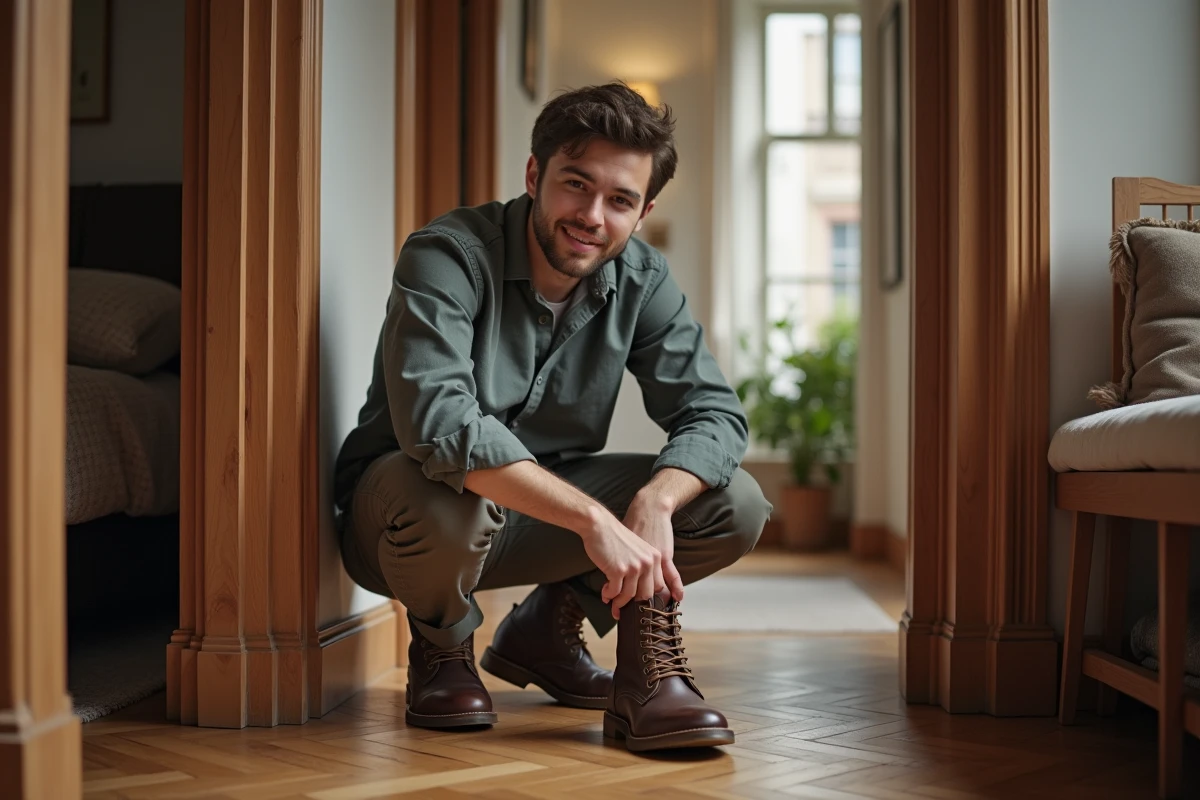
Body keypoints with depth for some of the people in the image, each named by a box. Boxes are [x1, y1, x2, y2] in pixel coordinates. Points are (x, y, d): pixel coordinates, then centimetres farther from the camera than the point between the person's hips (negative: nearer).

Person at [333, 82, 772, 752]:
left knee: (737, 506, -12)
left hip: (547, 509, 5)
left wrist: (653, 501, -31)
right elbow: (437, 421, -37)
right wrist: (595, 517, -43)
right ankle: (442, 646, -3)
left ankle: (547, 628, 9)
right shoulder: (448, 255, -23)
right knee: (448, 498, -41)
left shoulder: (642, 279, -5)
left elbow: (715, 413, -9)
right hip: (398, 509, -5)